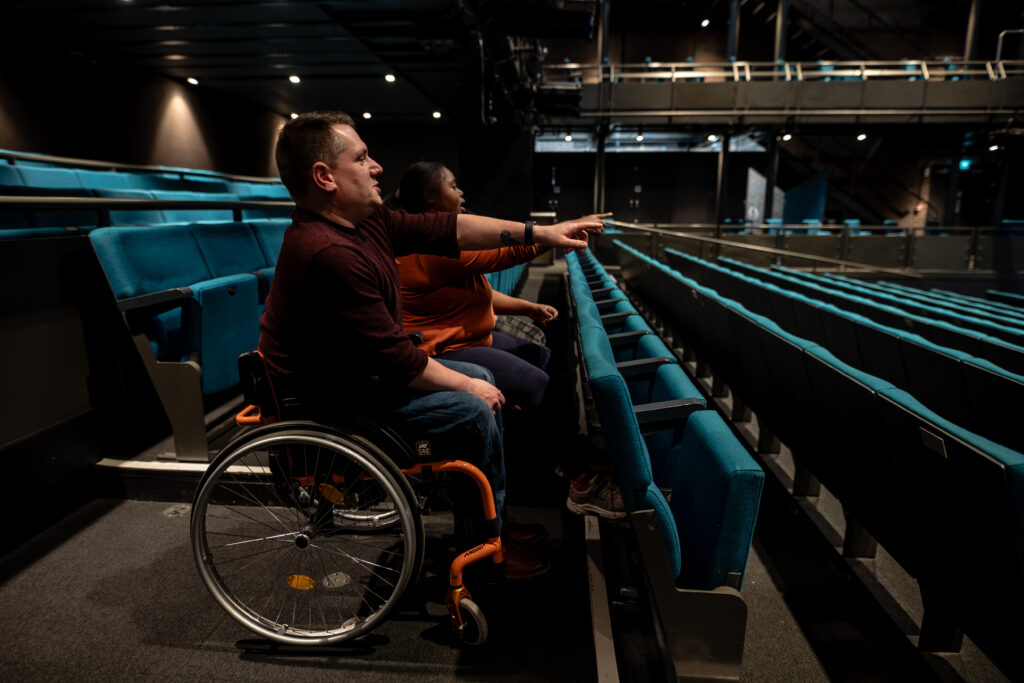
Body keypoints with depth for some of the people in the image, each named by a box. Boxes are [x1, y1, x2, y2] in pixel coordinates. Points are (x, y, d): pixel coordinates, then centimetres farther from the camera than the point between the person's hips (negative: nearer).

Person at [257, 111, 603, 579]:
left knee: (482, 379, 10)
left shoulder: (365, 221, 1)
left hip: (363, 366, 10)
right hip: (335, 397, -10)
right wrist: (467, 385, -13)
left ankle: (494, 516, 23)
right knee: (476, 411, -12)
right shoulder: (330, 254, -30)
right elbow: (398, 360, -28)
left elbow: (446, 230, 1)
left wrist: (537, 233, -1)